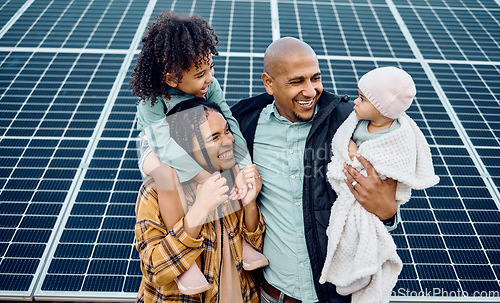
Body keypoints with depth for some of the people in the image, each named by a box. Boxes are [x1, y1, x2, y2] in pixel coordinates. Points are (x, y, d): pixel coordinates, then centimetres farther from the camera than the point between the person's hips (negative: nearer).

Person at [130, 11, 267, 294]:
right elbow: (169, 147, -42)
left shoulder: (210, 85, -20)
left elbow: (228, 124, -25)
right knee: (168, 173, -41)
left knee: (250, 170, -18)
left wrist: (241, 169, -39)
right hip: (159, 151, -4)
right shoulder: (151, 102, -32)